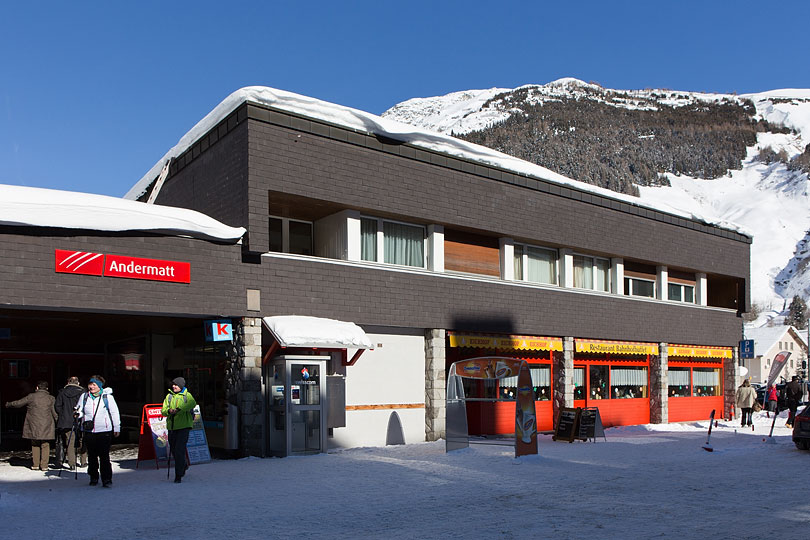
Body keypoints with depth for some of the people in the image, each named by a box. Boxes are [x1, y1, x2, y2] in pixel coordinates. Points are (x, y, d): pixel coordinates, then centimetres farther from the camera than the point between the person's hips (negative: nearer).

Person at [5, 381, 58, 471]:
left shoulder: (31, 396, -1)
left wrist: (8, 404, 27)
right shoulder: (51, 398, 0)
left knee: (35, 445, 12)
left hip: (33, 427, 1)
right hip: (46, 427, -1)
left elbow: (18, 403, 9)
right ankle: (44, 465, 0)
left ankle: (35, 465, 13)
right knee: (45, 445, 3)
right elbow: (55, 413, -2)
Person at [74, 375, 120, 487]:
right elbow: (79, 410, 21)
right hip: (88, 432, 3)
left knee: (104, 456, -8)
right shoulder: (84, 397, 9)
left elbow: (115, 413, 6)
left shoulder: (107, 397, 0)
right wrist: (78, 415, -3)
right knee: (92, 456, 9)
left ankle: (107, 479, -5)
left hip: (104, 431, -3)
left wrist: (117, 428, 7)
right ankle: (93, 478, 23)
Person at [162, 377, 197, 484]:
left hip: (183, 426, -5)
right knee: (174, 451, 14)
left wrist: (179, 409, -33)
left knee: (179, 451, -12)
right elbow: (163, 411, 4)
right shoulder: (169, 396, 11)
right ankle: (184, 466, 42)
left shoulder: (187, 395, -1)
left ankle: (178, 476, -5)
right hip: (172, 427, 5)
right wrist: (169, 411, -19)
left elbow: (192, 403, -23)